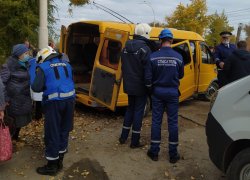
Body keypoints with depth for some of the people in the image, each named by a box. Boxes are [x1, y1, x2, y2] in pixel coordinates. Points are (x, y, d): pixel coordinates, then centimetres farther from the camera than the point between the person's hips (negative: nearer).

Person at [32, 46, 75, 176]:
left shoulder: (43, 67, -2)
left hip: (54, 102, -5)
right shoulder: (67, 65, 14)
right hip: (69, 100, 6)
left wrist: (46, 85, 12)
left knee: (52, 133, 5)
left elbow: (36, 87, -9)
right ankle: (59, 161, 29)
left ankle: (52, 166, 15)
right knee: (64, 131, 16)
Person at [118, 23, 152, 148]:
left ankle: (123, 137, 26)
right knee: (138, 112, 3)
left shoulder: (126, 48, 6)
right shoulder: (144, 49, -17)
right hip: (140, 86, -7)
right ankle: (135, 141, 12)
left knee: (130, 109, 20)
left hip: (129, 85, 7)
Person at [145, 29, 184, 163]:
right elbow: (181, 75, 5)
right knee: (173, 122, 8)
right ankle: (173, 154, 16)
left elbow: (148, 77, -7)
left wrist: (151, 89, 10)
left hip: (158, 92, 0)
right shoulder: (178, 57, -7)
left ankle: (154, 152, 18)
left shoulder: (153, 57, -9)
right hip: (172, 92, 0)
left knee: (156, 121, 10)